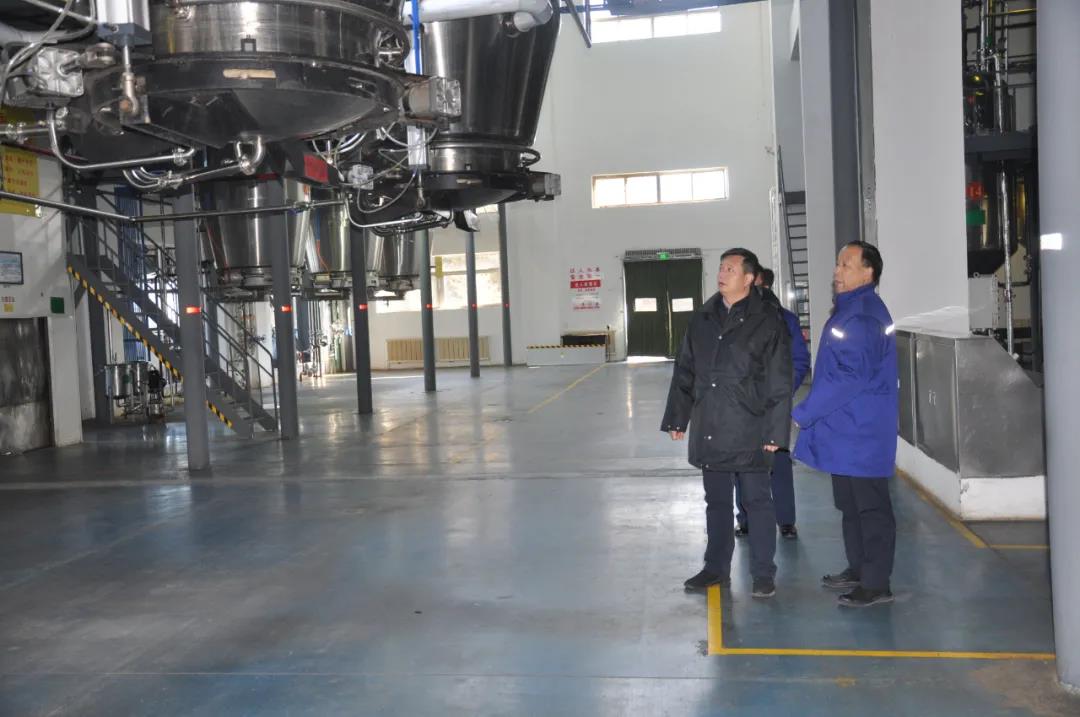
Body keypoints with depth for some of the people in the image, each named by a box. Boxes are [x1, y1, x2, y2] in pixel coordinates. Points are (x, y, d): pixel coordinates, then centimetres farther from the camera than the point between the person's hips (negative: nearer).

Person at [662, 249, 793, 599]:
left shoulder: (767, 321, -6)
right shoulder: (702, 319, 8)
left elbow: (780, 382, -8)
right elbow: (684, 372, 12)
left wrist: (776, 432, -12)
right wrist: (677, 419, 10)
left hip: (749, 431, -5)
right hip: (709, 429, 5)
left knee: (757, 501, 5)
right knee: (716, 502, 15)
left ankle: (763, 574, 17)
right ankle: (716, 568, 27)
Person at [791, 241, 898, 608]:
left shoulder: (864, 315, -18)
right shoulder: (849, 309, 14)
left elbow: (850, 376, -24)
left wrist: (803, 413, -18)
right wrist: (811, 412, 15)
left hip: (861, 433, -10)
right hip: (846, 429, 10)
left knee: (870, 508, -2)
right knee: (851, 505, 18)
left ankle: (876, 584, 6)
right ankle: (858, 569, 30)